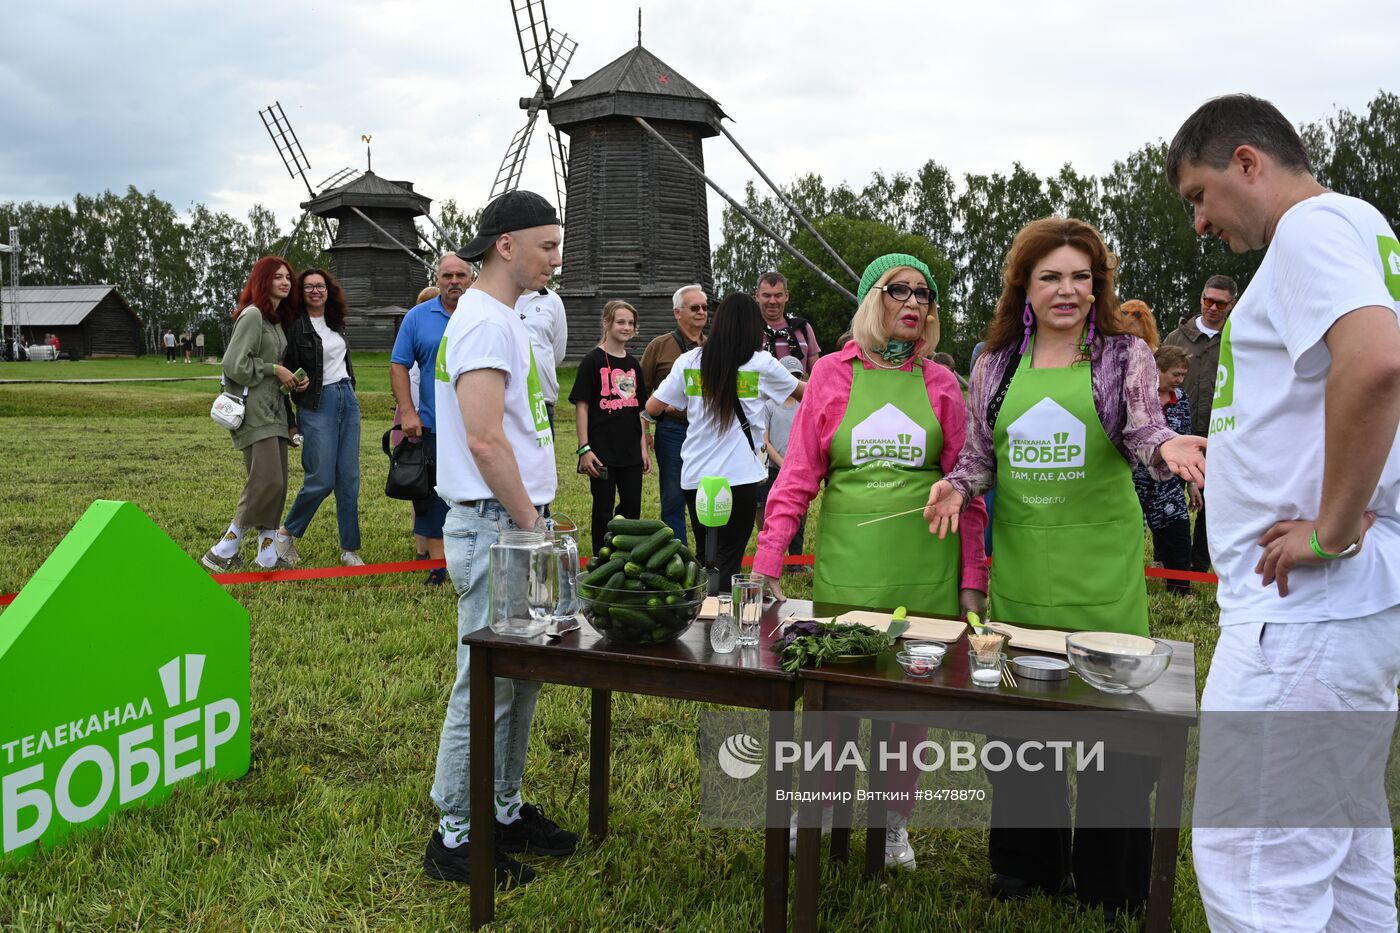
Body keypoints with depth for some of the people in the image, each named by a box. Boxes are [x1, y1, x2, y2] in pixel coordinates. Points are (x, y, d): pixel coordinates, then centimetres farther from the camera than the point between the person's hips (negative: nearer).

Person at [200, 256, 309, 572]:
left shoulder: (277, 319, 18)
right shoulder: (253, 315, -10)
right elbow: (234, 364, -17)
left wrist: (295, 378, 10)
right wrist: (275, 370, -10)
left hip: (274, 410, 9)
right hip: (254, 412, -9)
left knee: (277, 486, 6)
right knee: (267, 482, -15)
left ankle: (268, 557, 11)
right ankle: (222, 553, -5)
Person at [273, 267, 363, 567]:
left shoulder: (336, 322, 11)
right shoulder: (295, 327, -9)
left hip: (347, 399, 6)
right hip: (317, 405, -6)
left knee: (349, 478, 4)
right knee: (321, 480, -7)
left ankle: (350, 549, 11)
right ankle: (287, 532, 17)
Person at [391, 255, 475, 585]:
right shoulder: (417, 317, 4)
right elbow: (399, 365, 3)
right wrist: (407, 412, -6)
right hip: (433, 424, 1)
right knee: (434, 495, 6)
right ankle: (438, 565, 17)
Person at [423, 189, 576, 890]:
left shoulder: (501, 318, 16)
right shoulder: (484, 322, -16)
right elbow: (484, 442, -24)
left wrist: (533, 521, 16)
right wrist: (529, 523, -15)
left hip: (515, 523, 10)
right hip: (495, 527, -10)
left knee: (520, 677, 17)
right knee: (487, 687, -1)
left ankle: (503, 812, 30)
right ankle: (456, 838, 12)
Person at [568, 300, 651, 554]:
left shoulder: (633, 365, 11)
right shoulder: (593, 361, -5)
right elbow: (581, 407, -8)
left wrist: (644, 448, 10)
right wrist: (584, 448, -14)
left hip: (631, 451, 5)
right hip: (602, 451, -5)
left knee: (632, 507, 8)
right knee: (603, 509, 2)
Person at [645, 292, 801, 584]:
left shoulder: (688, 362, 3)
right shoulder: (761, 364, -2)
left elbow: (652, 408, 5)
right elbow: (801, 393, 16)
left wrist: (678, 407, 27)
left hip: (695, 476, 3)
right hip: (740, 477, -3)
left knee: (704, 557, 18)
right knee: (727, 562, 2)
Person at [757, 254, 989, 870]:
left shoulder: (940, 383, 5)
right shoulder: (832, 373, 2)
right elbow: (799, 473, 0)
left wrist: (972, 579, 3)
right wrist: (768, 559, -7)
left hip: (924, 566, 1)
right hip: (846, 560, -1)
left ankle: (896, 824, 29)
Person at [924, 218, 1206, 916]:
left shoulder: (1124, 356, 2)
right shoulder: (996, 363, 8)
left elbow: (1143, 433, -10)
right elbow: (979, 454, 11)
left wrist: (1165, 446, -32)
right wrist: (957, 485, -9)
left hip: (1102, 565, -2)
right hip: (1021, 563, 3)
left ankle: (1110, 881, 23)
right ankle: (1026, 863, 31)